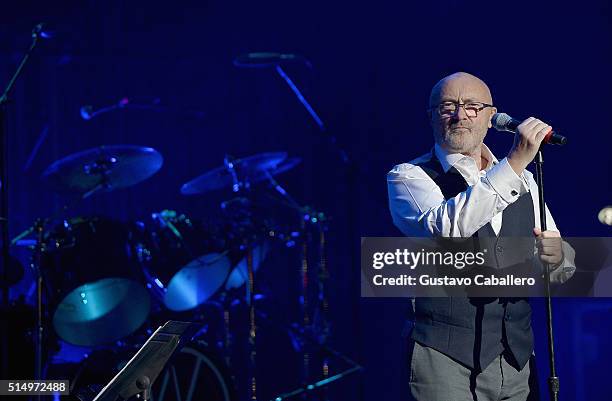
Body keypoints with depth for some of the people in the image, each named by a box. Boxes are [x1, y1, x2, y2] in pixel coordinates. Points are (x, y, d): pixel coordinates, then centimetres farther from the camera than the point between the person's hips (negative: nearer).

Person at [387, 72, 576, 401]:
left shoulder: (523, 180, 15)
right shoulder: (408, 177, -2)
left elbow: (560, 270, 15)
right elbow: (445, 228, -23)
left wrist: (556, 256, -10)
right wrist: (514, 163, -26)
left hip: (514, 361, 5)